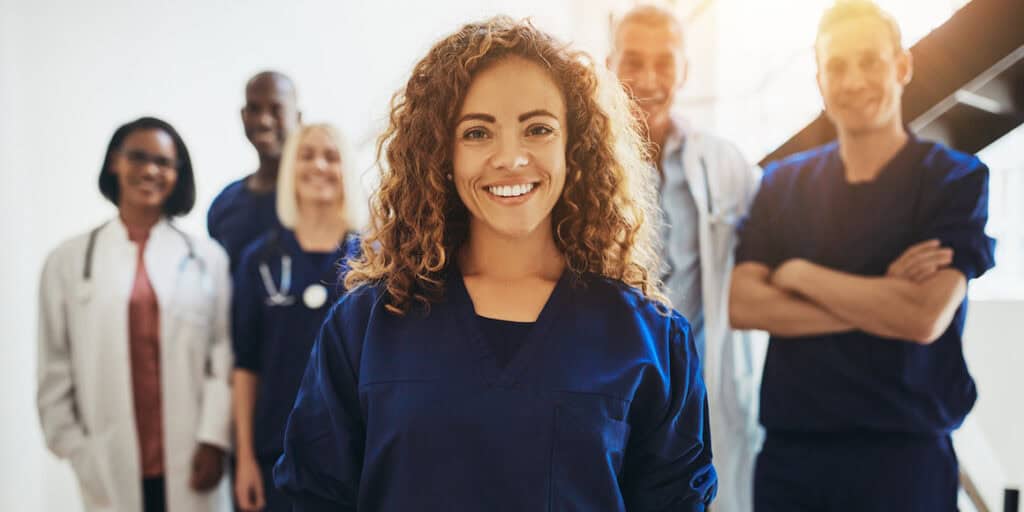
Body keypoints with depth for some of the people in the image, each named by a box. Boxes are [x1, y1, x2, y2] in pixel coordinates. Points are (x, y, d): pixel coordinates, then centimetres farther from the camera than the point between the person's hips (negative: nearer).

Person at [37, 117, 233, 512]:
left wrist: (214, 439, -7)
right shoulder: (69, 260, 5)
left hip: (188, 462, 0)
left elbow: (225, 356, 0)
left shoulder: (207, 257, 4)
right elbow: (55, 367, 5)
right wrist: (72, 448, 2)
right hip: (110, 466, 0)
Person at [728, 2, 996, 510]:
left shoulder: (956, 179, -4)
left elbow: (925, 317, -16)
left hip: (902, 450, -2)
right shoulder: (782, 183, 4)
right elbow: (741, 306, -7)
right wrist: (879, 302, -13)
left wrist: (799, 274, -8)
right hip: (787, 449, 3)